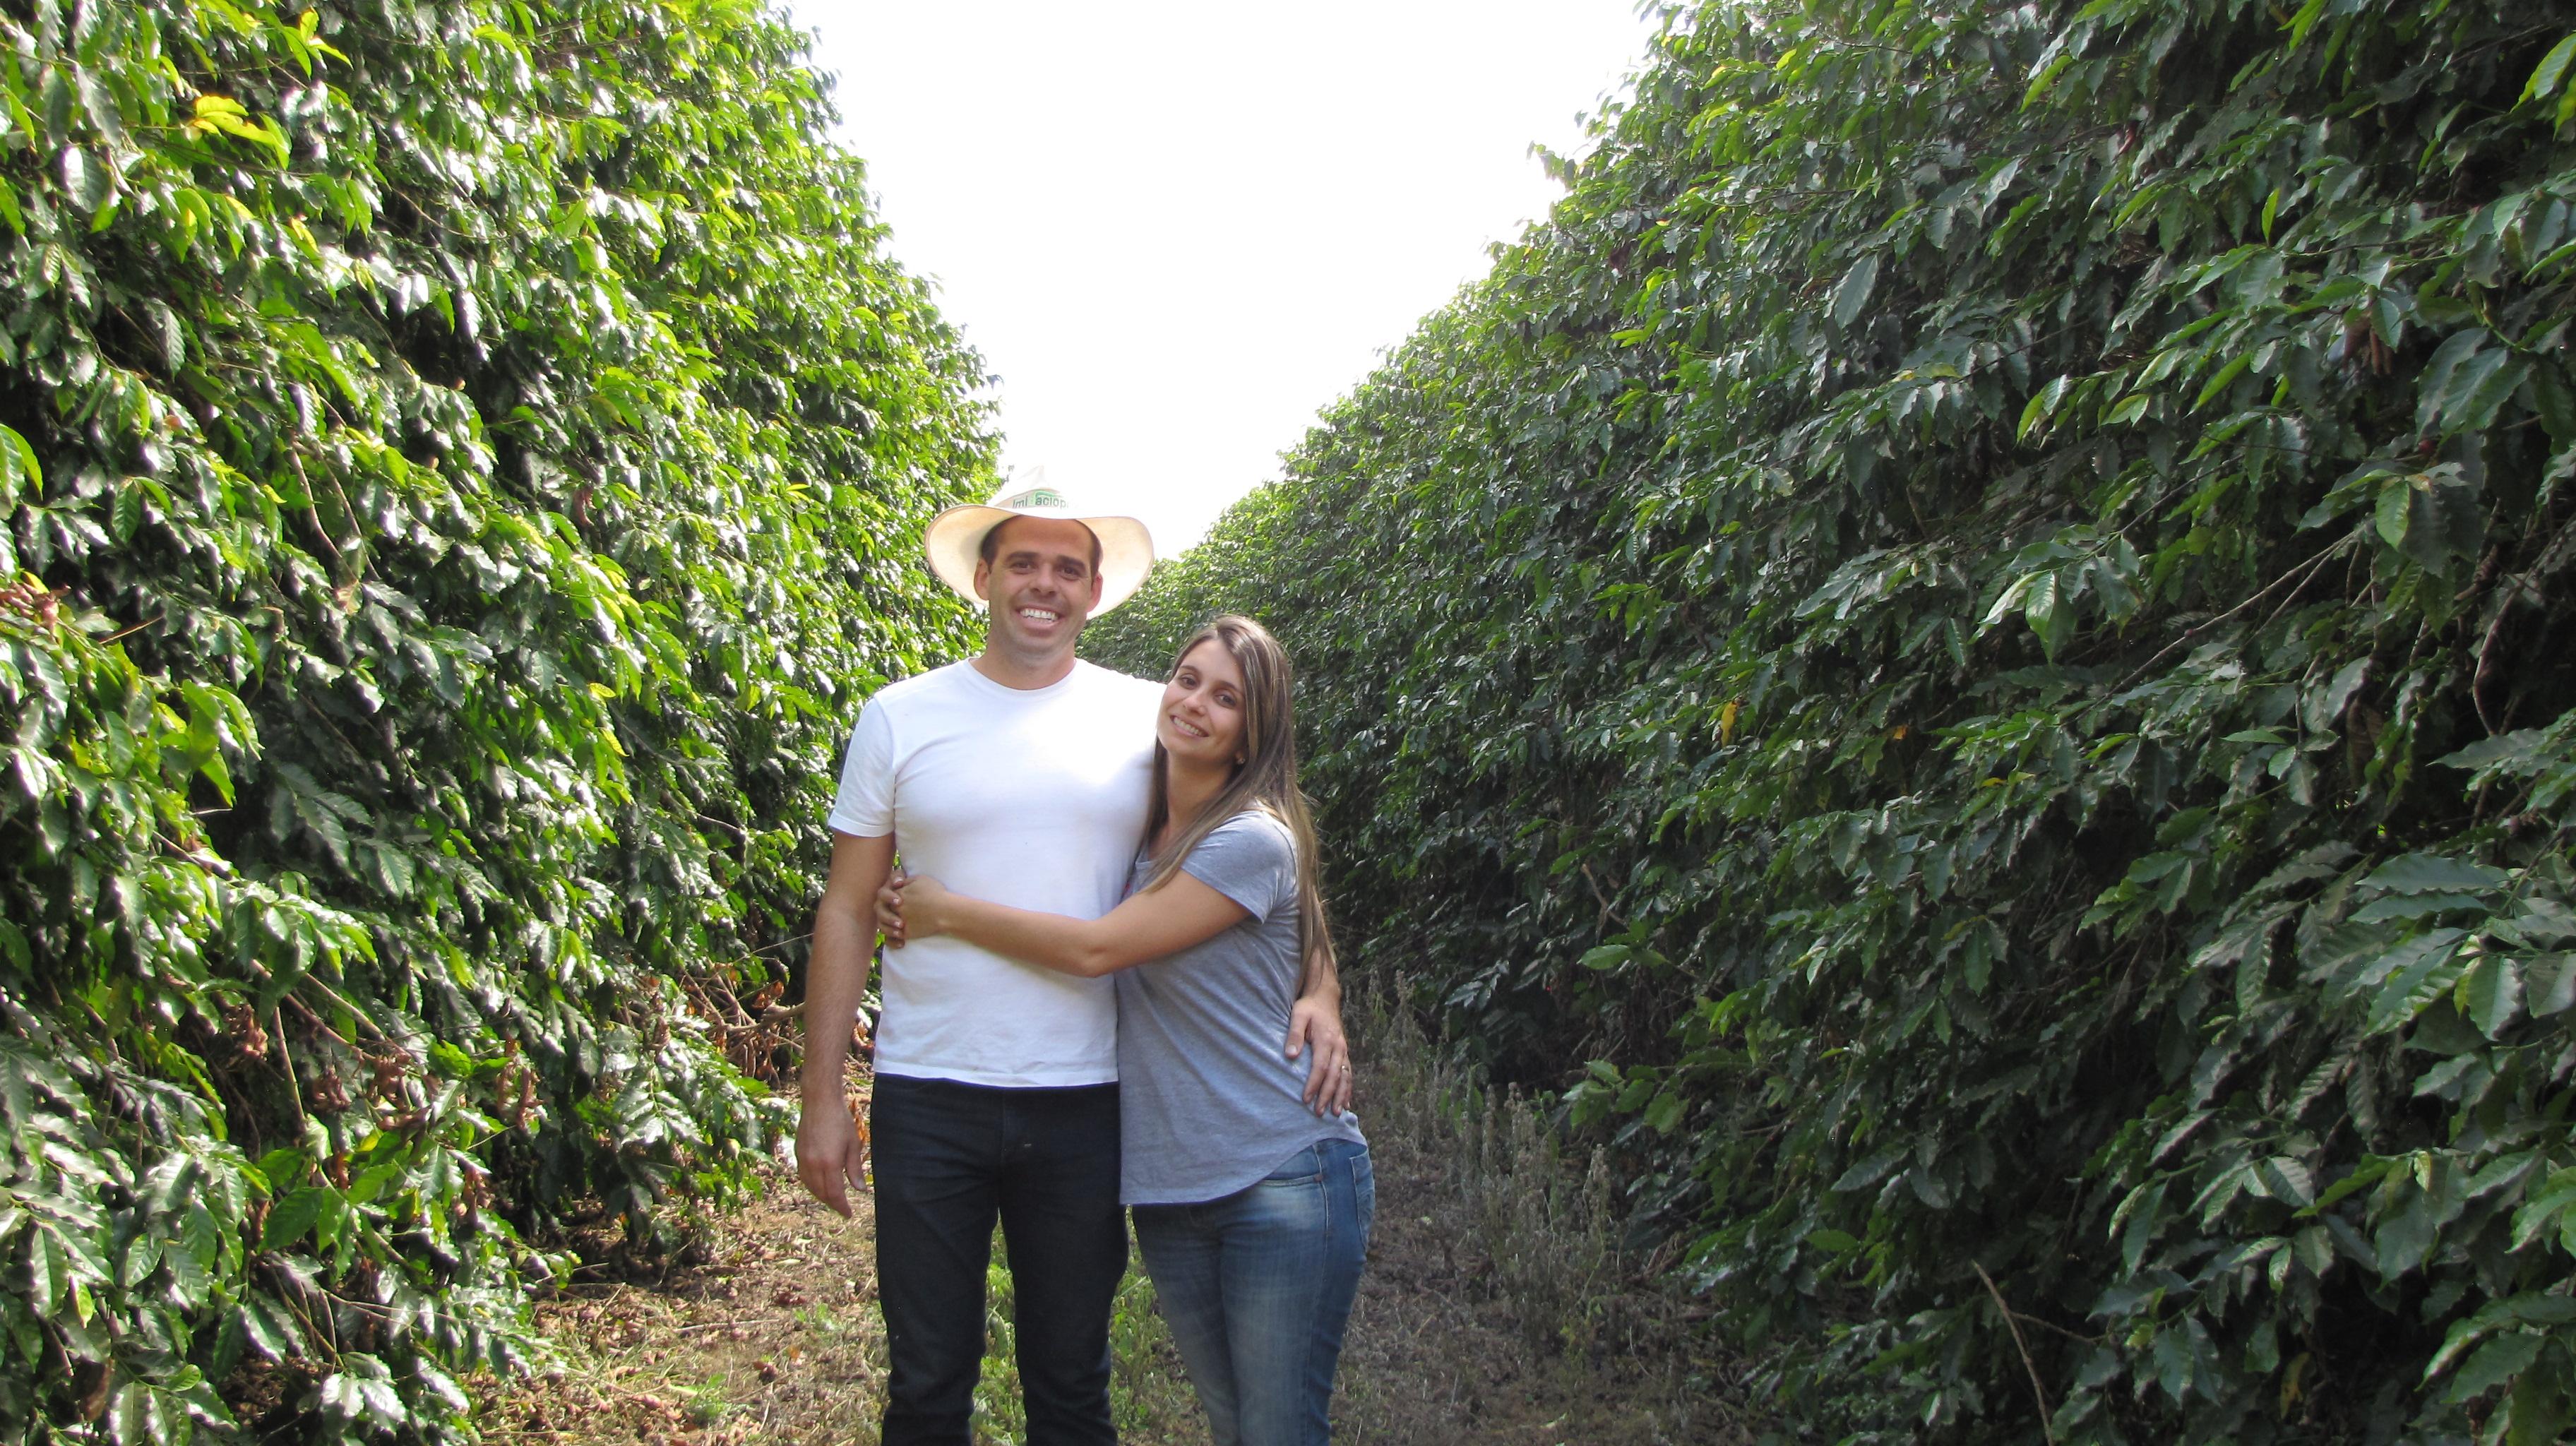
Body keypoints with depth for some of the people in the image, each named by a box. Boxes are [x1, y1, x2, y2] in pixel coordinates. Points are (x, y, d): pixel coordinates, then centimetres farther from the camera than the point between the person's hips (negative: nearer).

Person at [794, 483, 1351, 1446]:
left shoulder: (1150, 718, 2)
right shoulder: (900, 718, 2)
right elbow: (847, 911, 4)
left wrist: (1318, 987, -9)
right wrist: (823, 1097, 0)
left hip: (1085, 1103, 0)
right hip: (927, 1095, 0)